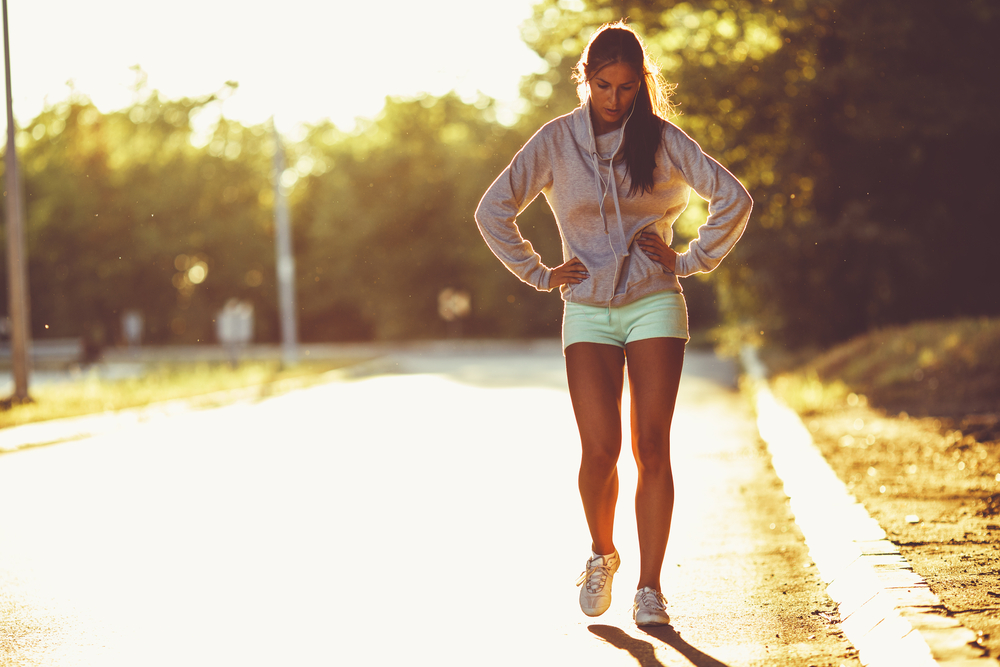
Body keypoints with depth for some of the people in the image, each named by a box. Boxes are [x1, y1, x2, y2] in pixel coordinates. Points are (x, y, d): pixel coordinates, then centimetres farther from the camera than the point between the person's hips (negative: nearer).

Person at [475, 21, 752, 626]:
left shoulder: (661, 139, 1)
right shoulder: (556, 141, 1)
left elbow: (734, 199, 1)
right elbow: (493, 211, 4)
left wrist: (690, 261, -1)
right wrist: (540, 274, 3)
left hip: (656, 307, 0)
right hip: (588, 312, 0)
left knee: (652, 446, -8)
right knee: (600, 449, -9)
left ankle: (649, 588, -2)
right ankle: (602, 554, 20)